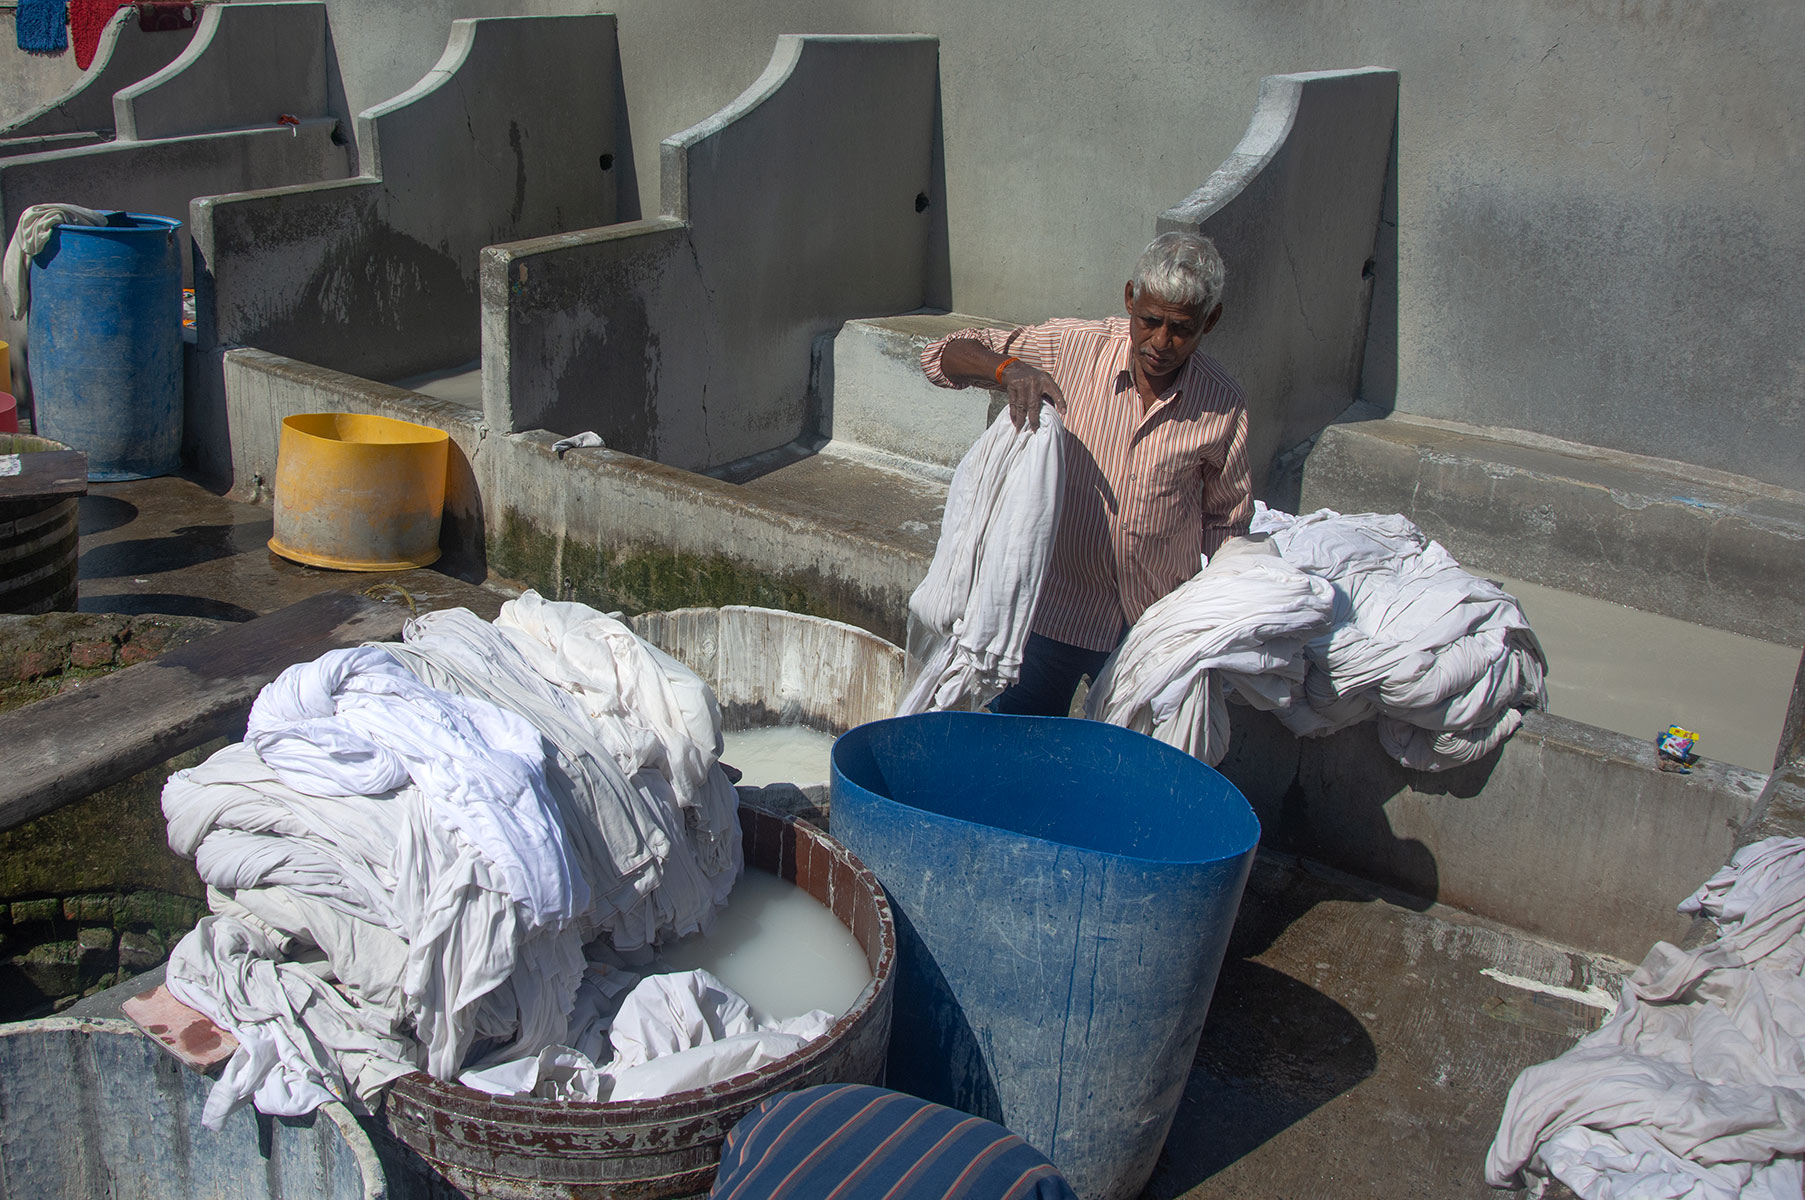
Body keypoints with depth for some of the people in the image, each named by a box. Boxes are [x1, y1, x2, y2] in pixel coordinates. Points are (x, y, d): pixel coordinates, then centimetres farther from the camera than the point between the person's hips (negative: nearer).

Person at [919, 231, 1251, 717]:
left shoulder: (1224, 404, -7)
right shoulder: (1072, 348, -11)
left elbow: (1225, 518, 7)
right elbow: (942, 357, -9)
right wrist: (1008, 368, -29)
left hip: (1158, 621, 1)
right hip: (1055, 607, -1)